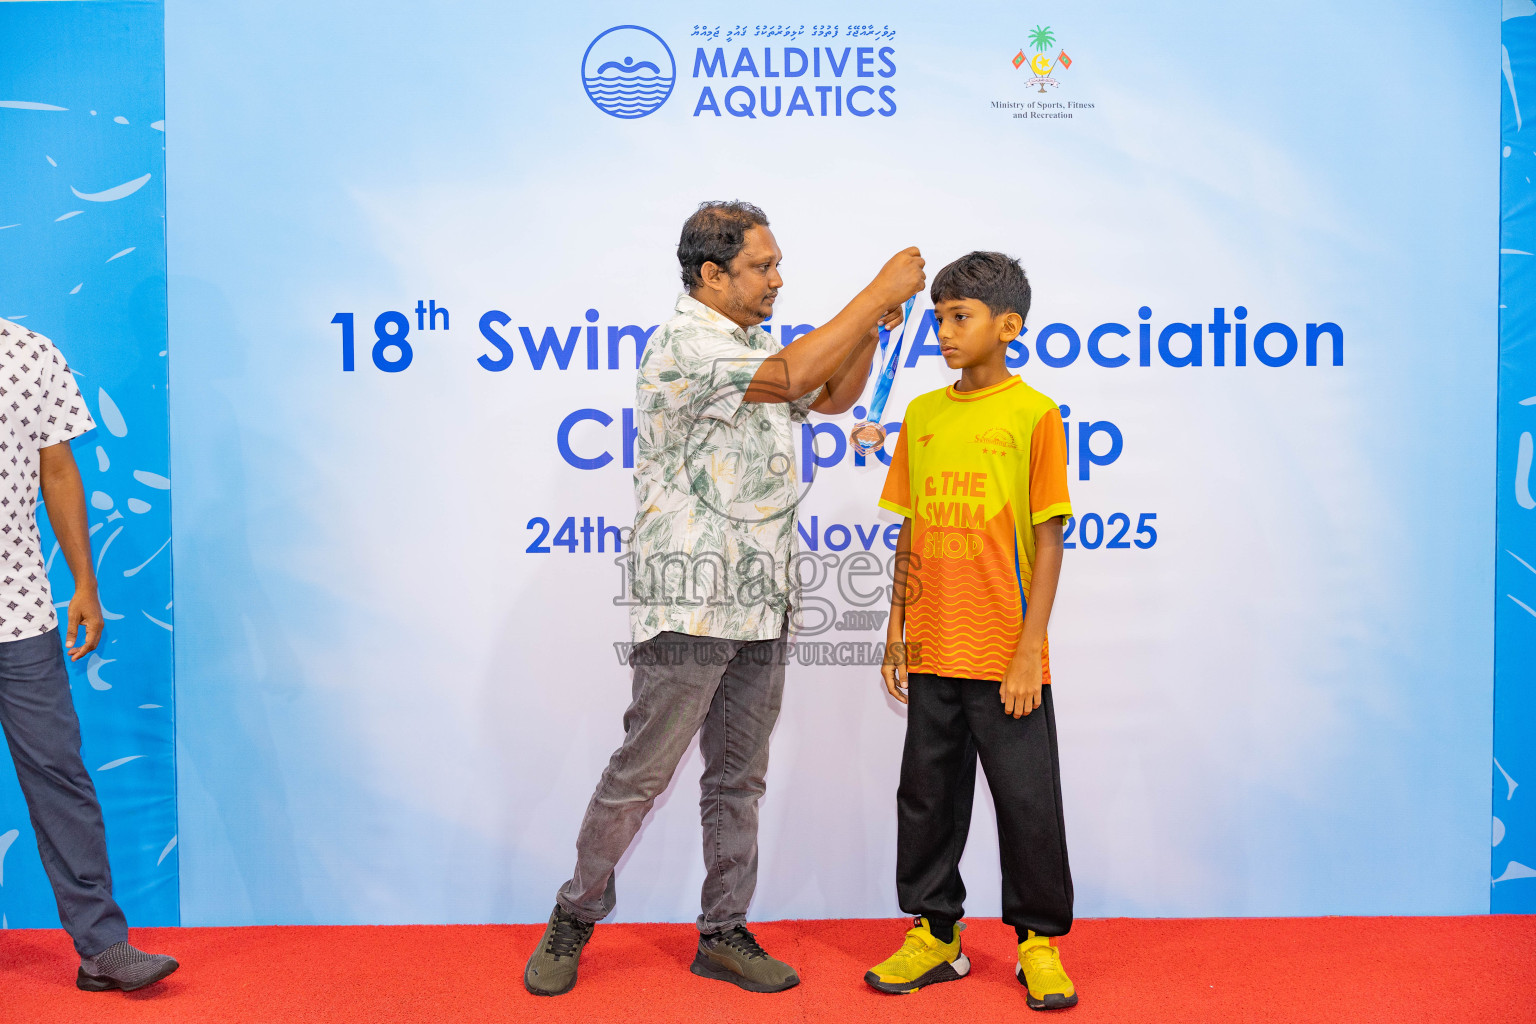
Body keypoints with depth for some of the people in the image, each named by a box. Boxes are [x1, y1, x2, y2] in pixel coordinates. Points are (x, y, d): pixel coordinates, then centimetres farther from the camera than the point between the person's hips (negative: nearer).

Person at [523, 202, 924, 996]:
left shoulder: (755, 342, 15)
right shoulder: (683, 344, -13)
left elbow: (832, 397, 23)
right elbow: (792, 377, -24)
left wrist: (873, 326, 6)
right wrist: (880, 290, -17)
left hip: (760, 604, 8)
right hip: (690, 603, -8)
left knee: (739, 777, 12)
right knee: (642, 771, 0)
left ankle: (723, 933, 23)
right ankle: (573, 920, 18)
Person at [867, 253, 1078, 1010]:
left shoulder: (1034, 415, -6)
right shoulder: (921, 415, 8)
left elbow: (1047, 542, -7)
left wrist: (1029, 653, -11)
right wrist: (896, 632, 9)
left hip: (1005, 657, -4)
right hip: (933, 654, 5)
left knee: (1027, 802, 6)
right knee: (927, 797, 12)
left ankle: (1040, 942, 23)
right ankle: (934, 934, 28)